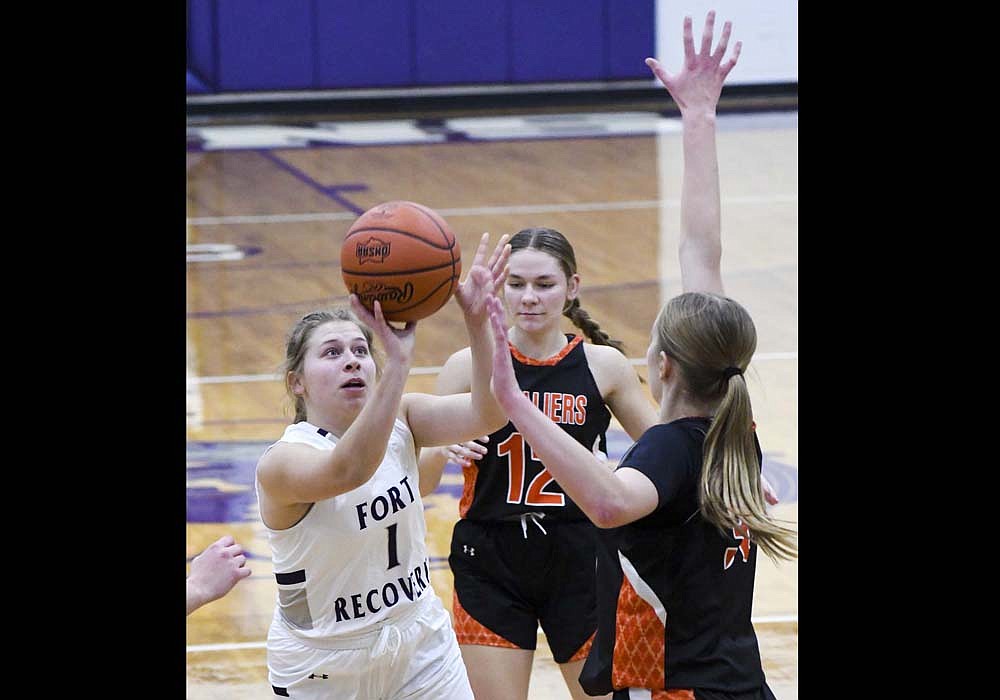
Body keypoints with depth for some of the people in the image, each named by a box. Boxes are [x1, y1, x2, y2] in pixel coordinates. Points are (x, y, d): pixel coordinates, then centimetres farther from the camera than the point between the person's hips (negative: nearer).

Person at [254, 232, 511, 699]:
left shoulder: (400, 421, -6)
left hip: (421, 648, 4)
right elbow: (349, 469, -44)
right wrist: (398, 359, -55)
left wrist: (477, 324, -39)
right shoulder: (280, 463, -23)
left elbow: (486, 415, -22)